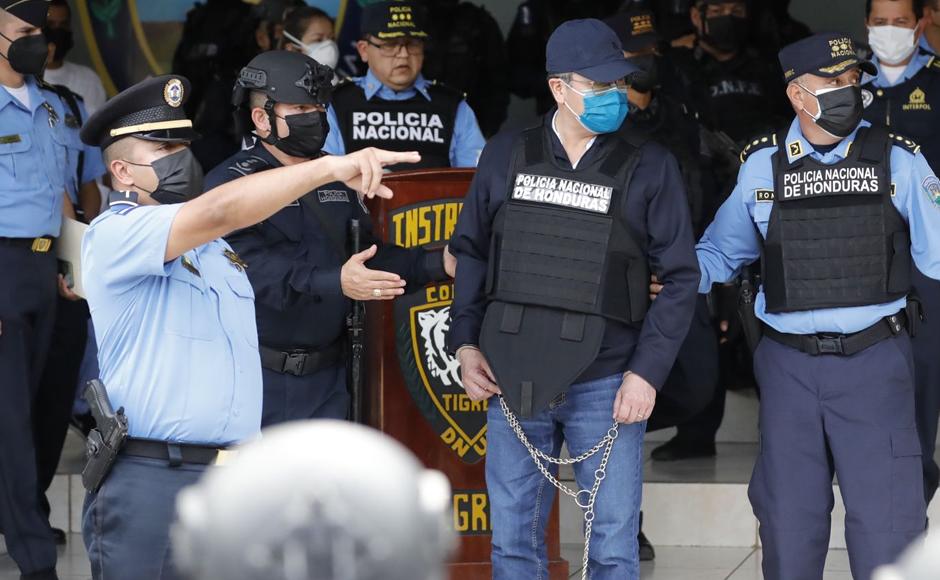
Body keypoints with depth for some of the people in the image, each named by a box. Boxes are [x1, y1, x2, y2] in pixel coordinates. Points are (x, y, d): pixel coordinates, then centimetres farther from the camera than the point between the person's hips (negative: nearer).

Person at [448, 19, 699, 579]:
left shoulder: (649, 167, -1)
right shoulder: (507, 156, 4)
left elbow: (681, 277, 0)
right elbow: (471, 252, 14)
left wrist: (647, 371, -7)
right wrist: (466, 342, 4)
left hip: (605, 385, -2)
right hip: (513, 379, 2)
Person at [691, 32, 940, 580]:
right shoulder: (762, 165, 3)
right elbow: (720, 252, 15)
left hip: (875, 363, -2)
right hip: (789, 365, 2)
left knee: (888, 527, -3)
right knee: (788, 527, 11)